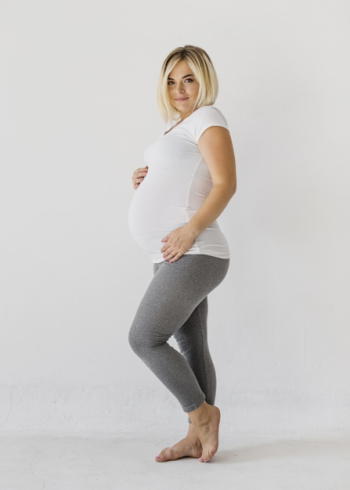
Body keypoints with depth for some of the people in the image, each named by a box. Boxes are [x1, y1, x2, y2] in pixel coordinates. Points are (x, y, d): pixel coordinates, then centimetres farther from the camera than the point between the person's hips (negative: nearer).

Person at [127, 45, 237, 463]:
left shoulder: (207, 118, -6)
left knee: (144, 338, -9)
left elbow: (225, 184, -17)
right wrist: (142, 181, 8)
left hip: (194, 257, -9)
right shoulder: (179, 127, 22)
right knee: (191, 348, 11)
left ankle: (202, 412, 6)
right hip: (175, 260, 9)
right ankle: (197, 438, 19)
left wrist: (190, 230, -26)